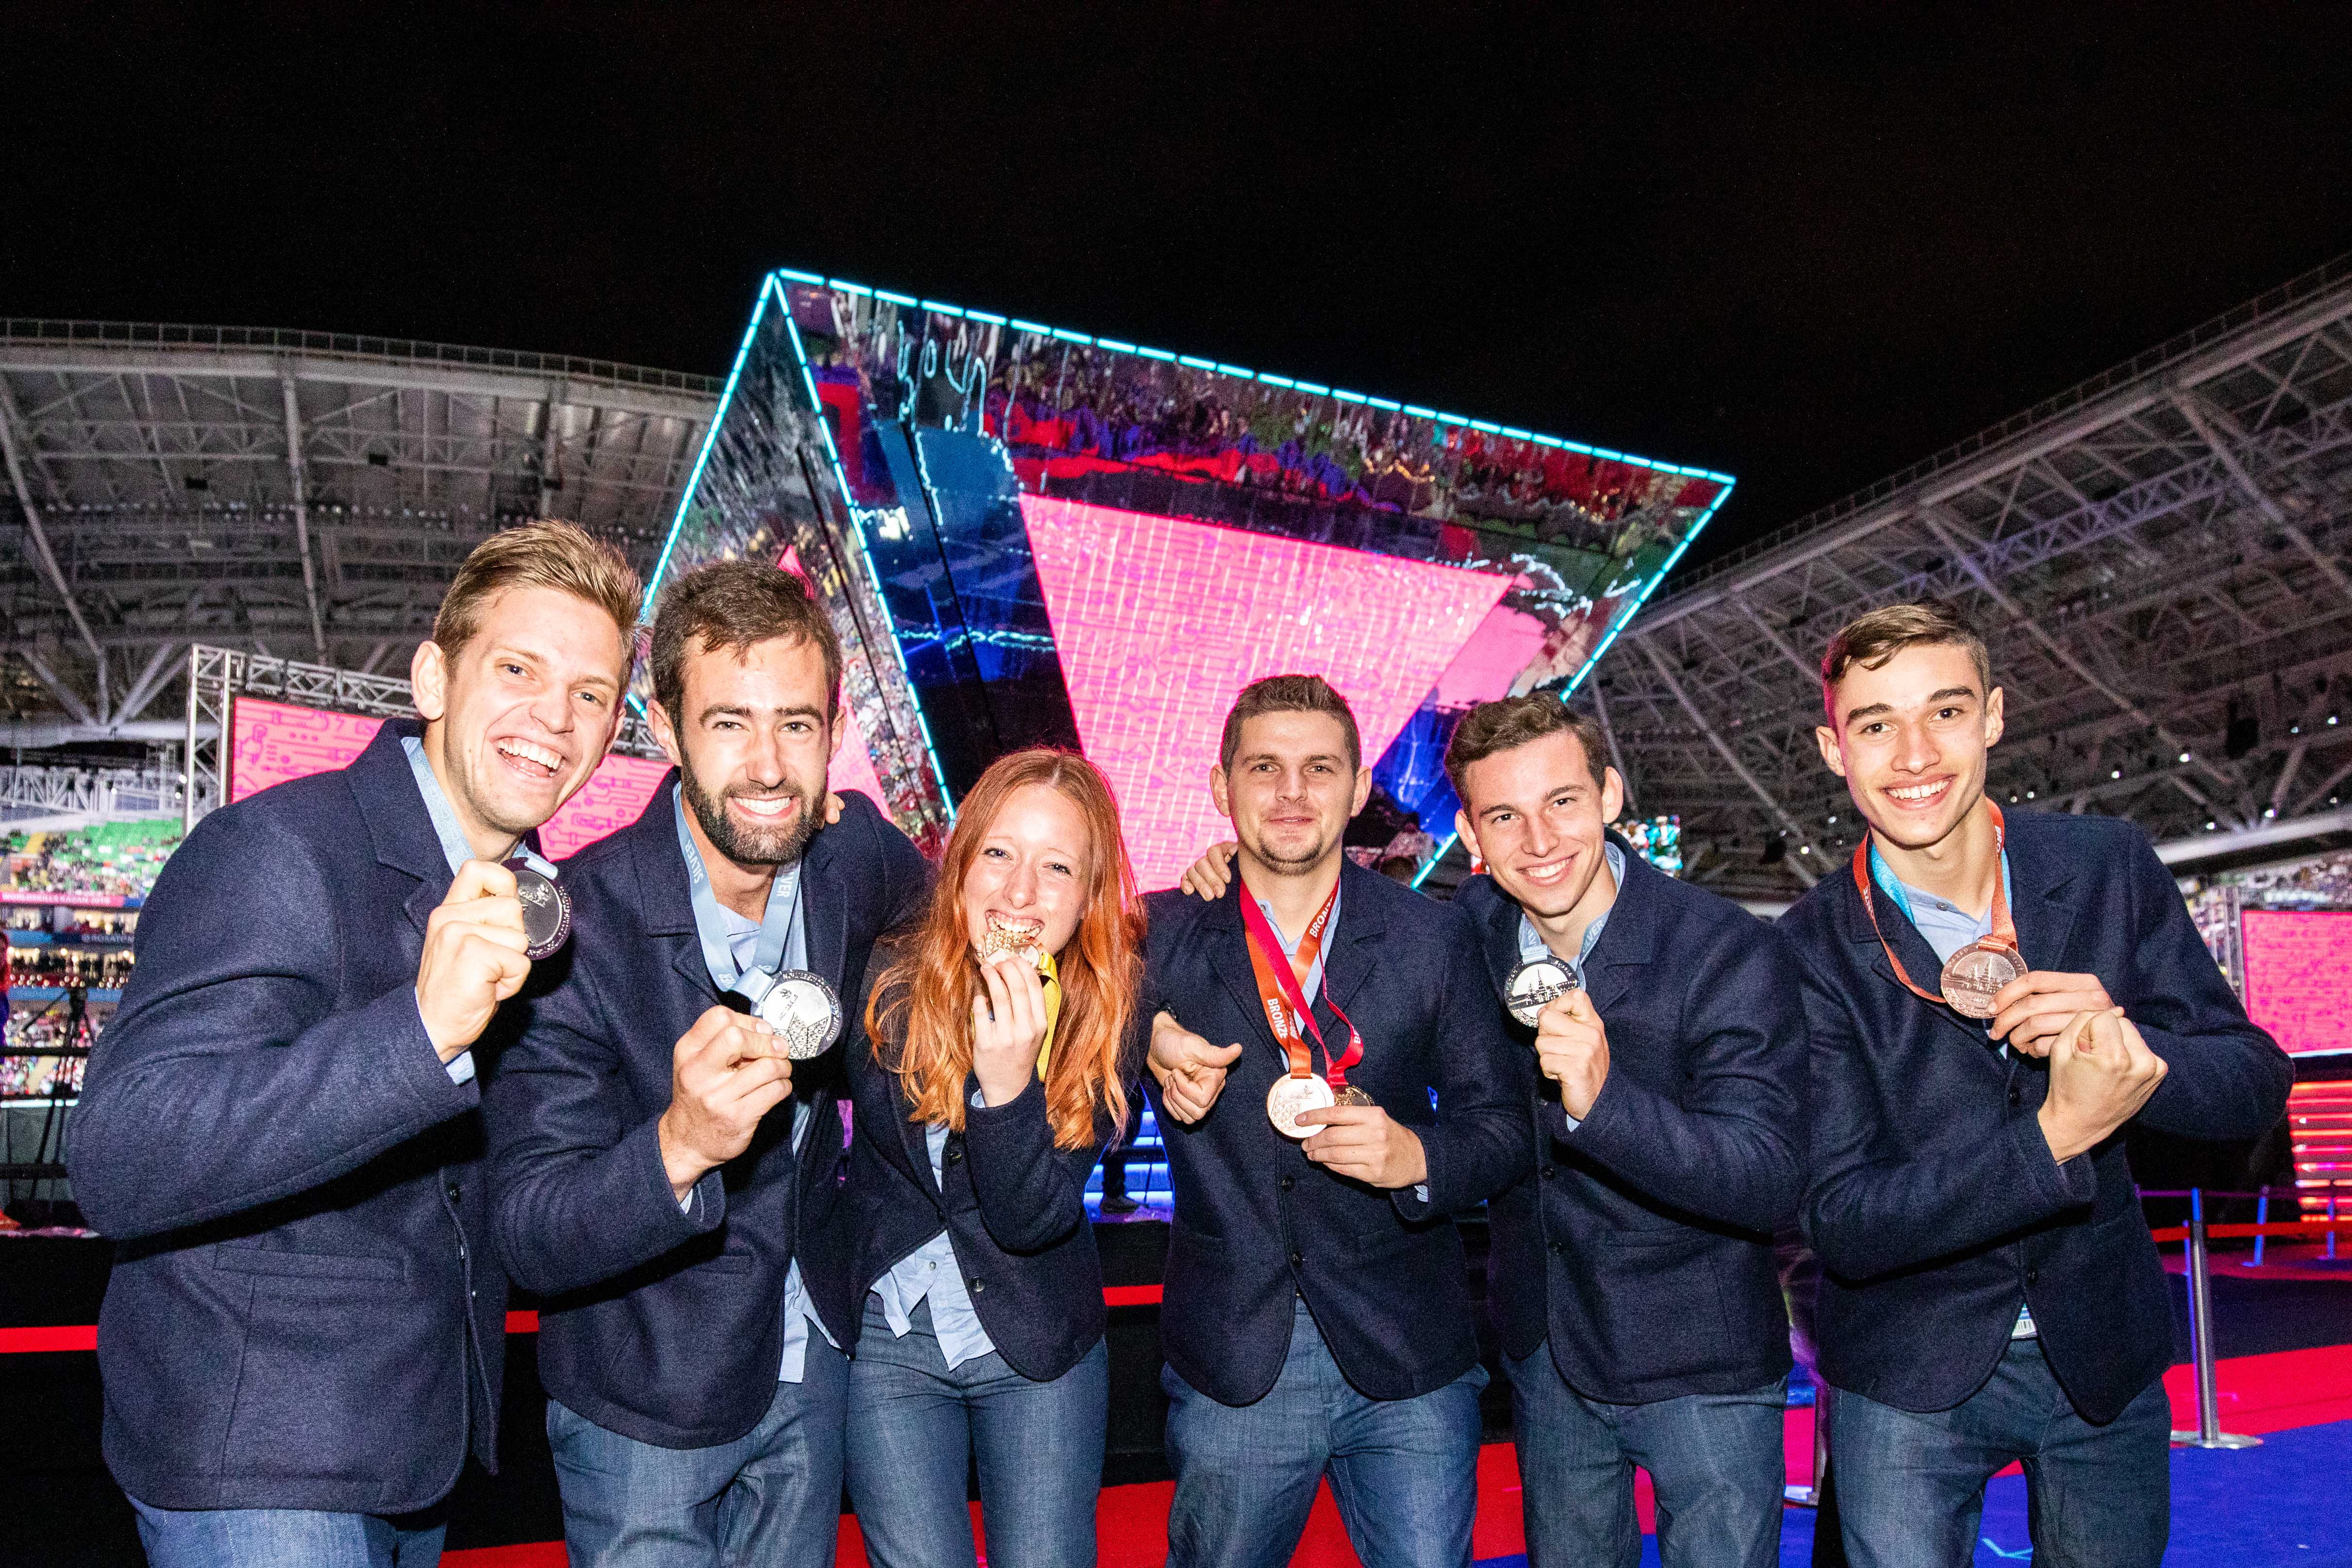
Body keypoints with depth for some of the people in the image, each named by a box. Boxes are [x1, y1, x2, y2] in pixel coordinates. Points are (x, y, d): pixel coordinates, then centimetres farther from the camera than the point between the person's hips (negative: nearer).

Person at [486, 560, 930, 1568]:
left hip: (810, 1365, 5)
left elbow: (932, 910, 14)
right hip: (647, 1409, -5)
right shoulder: (575, 928, -26)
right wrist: (677, 1147, -45)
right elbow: (531, 1239, -28)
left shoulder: (857, 858, -12)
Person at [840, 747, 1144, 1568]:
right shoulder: (887, 979, -14)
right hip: (888, 1337, 0)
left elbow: (1032, 1221, -22)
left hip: (1037, 1345, 0)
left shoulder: (1109, 1010, -15)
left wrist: (1009, 1082, -38)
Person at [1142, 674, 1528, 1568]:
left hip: (1407, 1365, 0)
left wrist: (1417, 1156, -20)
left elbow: (1502, 1128, 0)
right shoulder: (1164, 939, -1)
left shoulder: (1433, 940, -1)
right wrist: (1148, 1039, -17)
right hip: (1231, 1373, 1)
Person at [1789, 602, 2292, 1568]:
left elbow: (2257, 1087, -4)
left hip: (2106, 1350, 3)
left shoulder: (2108, 867, -8)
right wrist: (2055, 1136, -34)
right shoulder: (1815, 950, -17)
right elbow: (1842, 1223, -20)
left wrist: (2130, 1044, -27)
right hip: (1908, 1372, -3)